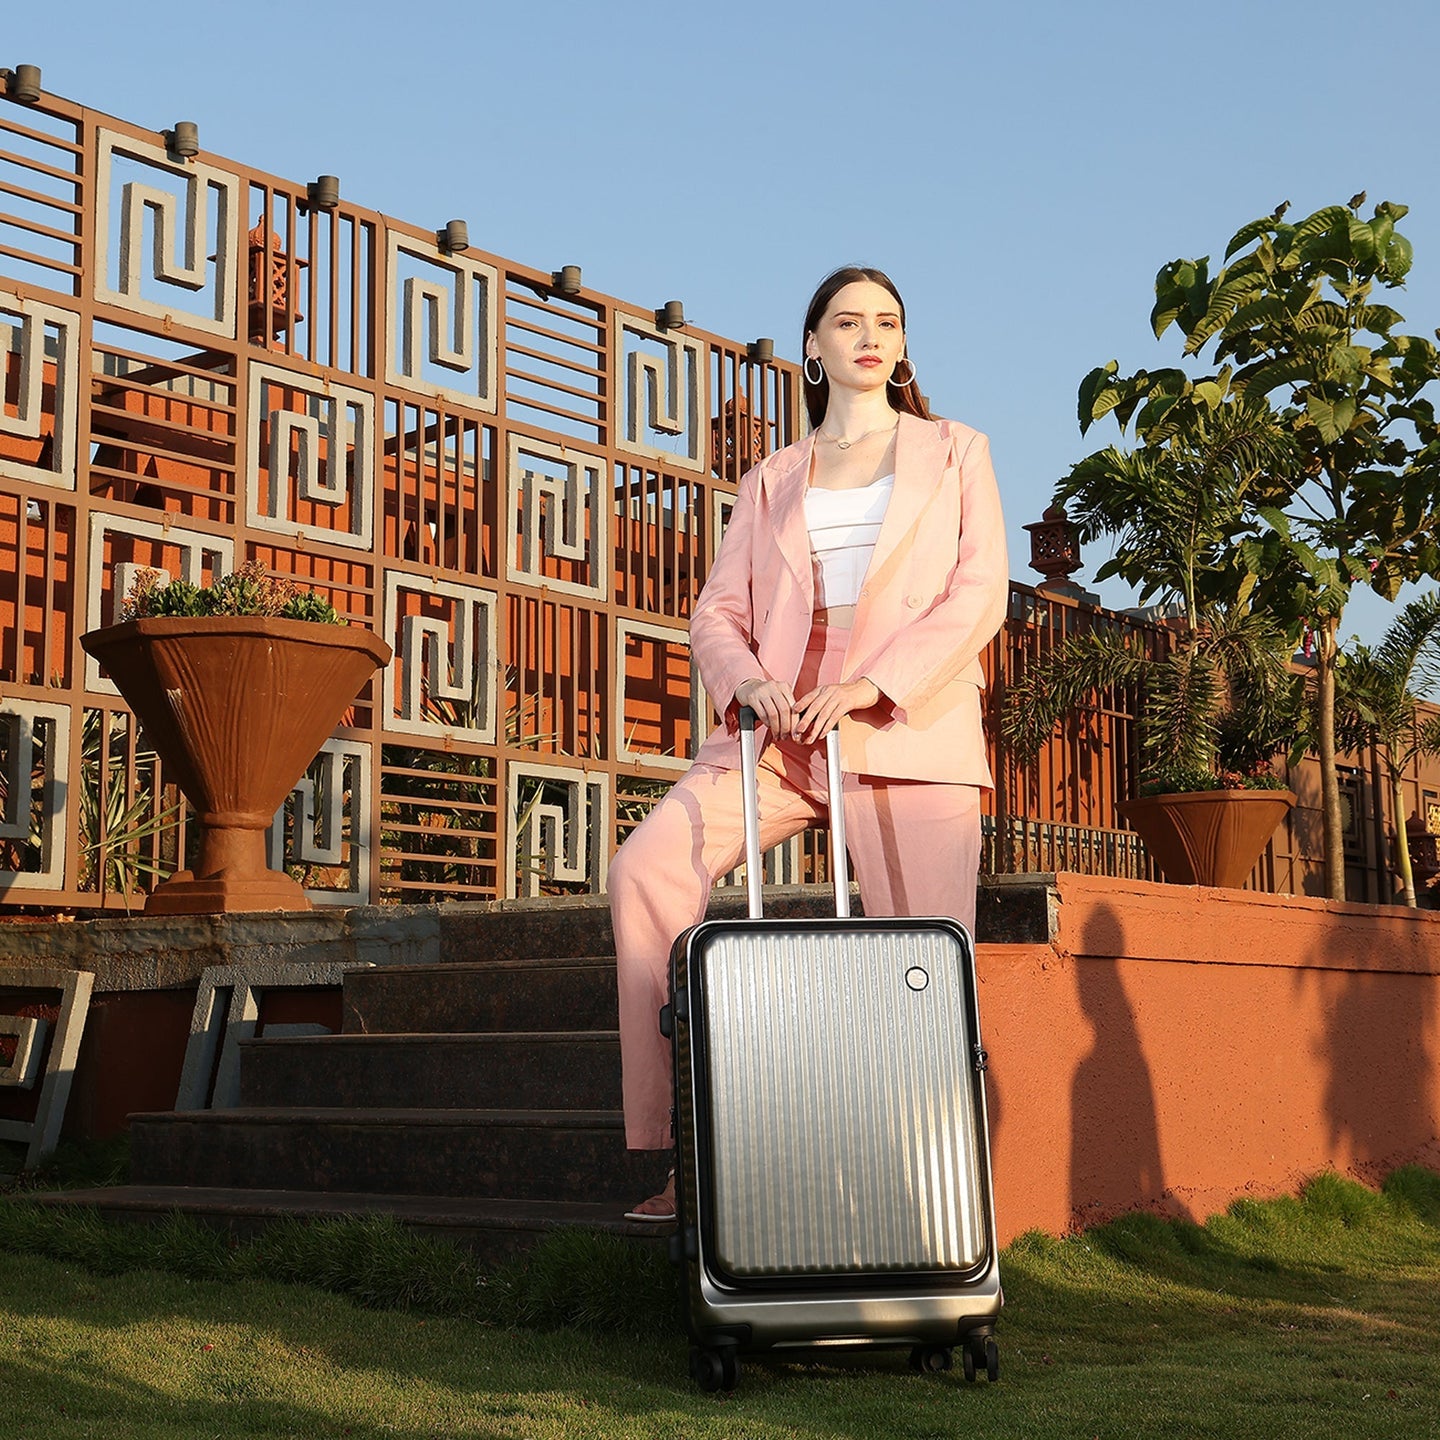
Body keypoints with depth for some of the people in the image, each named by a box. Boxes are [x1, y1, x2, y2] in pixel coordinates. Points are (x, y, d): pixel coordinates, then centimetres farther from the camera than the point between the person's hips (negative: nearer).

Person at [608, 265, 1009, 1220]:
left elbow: (979, 592, 2)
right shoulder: (770, 482, 23)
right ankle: (681, 1149, -21)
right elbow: (719, 610, 14)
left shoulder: (955, 454, 17)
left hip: (910, 728, -1)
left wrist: (873, 684, -13)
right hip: (779, 733, 2)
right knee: (648, 871, -21)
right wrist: (744, 678, -11)